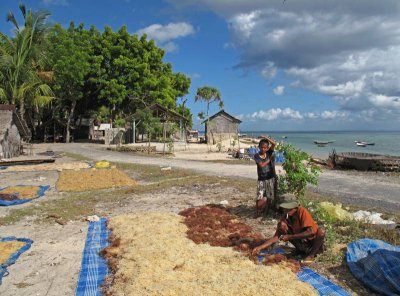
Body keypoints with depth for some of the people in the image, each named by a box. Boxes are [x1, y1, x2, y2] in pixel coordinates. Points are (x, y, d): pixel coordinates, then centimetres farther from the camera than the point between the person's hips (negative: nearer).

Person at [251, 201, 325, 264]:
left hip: (313, 241, -3)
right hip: (302, 242, 3)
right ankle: (302, 250, -3)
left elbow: (311, 232, -31)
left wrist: (290, 237, -31)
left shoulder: (302, 211, -24)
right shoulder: (285, 218, -12)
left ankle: (311, 255, -9)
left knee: (321, 231, -35)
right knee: (282, 225, -17)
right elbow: (276, 237, -13)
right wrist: (260, 247, -27)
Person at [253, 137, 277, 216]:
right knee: (259, 198, -2)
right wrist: (270, 159, -10)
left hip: (271, 179, 2)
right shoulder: (256, 156, -5)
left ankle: (267, 211, 27)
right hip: (261, 180, -2)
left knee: (270, 197, 8)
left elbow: (274, 144, -12)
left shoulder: (269, 153, 1)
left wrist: (266, 138, -15)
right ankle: (258, 212, 15)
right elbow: (262, 165, -17)